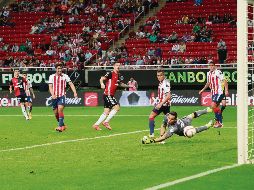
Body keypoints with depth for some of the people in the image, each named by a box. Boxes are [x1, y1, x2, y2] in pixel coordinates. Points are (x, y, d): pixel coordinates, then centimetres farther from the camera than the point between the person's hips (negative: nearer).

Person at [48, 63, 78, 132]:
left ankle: (60, 126, -23)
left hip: (61, 96, -3)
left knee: (60, 110, -20)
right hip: (54, 97, 3)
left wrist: (74, 92, -12)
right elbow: (50, 86, 0)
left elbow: (71, 84, 3)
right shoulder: (52, 76, 6)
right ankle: (62, 125, 25)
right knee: (56, 113, 7)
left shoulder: (65, 76, 3)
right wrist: (53, 95, -17)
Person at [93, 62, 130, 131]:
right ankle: (106, 122, -9)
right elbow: (102, 79, -20)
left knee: (107, 112, 7)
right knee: (116, 107, -16)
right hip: (107, 94, -8)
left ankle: (96, 124, 12)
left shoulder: (119, 75, 15)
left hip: (111, 96, 8)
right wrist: (102, 83, -40)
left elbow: (121, 84, 31)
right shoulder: (110, 73, -10)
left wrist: (128, 86, 24)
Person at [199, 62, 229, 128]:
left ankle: (218, 121, -9)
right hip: (213, 93, 8)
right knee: (216, 108, 9)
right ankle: (220, 123, 18)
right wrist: (203, 90, 31)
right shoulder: (208, 73, 12)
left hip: (219, 92, -8)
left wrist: (226, 90, -24)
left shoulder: (218, 72, -12)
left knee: (213, 105, -18)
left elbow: (225, 81, -15)